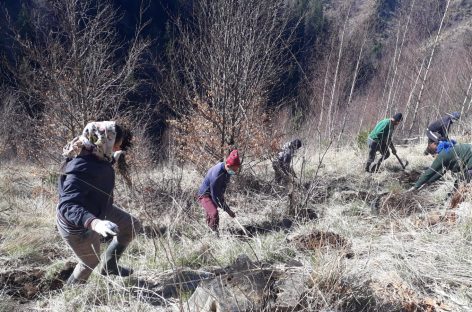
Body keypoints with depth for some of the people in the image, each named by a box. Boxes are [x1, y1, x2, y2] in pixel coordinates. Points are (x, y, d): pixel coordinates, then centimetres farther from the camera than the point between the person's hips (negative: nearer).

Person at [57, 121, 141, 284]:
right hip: (77, 225, -8)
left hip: (97, 211, 8)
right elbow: (67, 206, -47)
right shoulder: (80, 169, -42)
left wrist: (114, 158, 17)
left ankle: (109, 265, 37)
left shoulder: (95, 155, -14)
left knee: (132, 226, 16)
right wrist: (94, 223, -61)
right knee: (91, 262, 18)